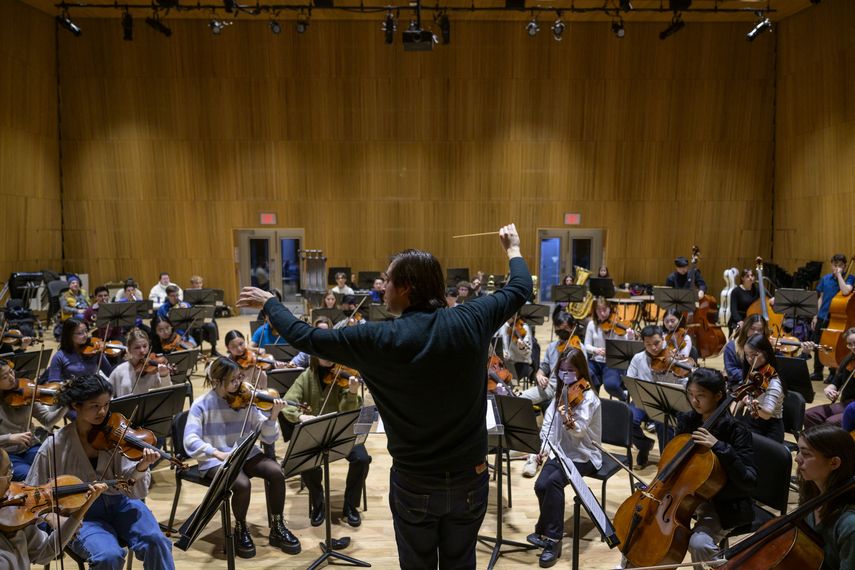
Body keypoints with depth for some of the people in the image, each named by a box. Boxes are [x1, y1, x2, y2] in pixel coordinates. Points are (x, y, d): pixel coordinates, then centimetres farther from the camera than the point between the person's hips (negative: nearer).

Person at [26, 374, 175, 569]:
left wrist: (141, 467, -32)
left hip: (119, 504, 1)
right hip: (82, 515, -1)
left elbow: (128, 484, -11)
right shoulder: (55, 446, -6)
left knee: (155, 541, -25)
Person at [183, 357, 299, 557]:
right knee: (242, 484, -32)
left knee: (276, 472, -23)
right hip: (216, 461, -3)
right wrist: (217, 453, -35)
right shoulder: (201, 405, -7)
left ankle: (278, 528, -2)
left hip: (246, 454, 3)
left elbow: (267, 437, -3)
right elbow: (190, 440, -20)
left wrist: (272, 417, -23)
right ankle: (240, 530, 0)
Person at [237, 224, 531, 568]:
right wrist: (513, 248, 25)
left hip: (414, 483, -2)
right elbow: (520, 289, 6)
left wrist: (269, 303, 9)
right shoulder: (470, 322, -12)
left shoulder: (381, 339, -19)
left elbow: (305, 338, -8)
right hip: (470, 477, 3)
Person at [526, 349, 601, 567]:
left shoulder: (588, 398, -13)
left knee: (553, 482, -30)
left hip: (583, 456, -6)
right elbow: (548, 422, 8)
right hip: (560, 451, 6)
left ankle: (552, 538, -17)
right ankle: (547, 530, 3)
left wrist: (566, 406, -33)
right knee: (541, 485, -19)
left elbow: (578, 431, -22)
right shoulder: (561, 392, 8)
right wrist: (545, 446, -5)